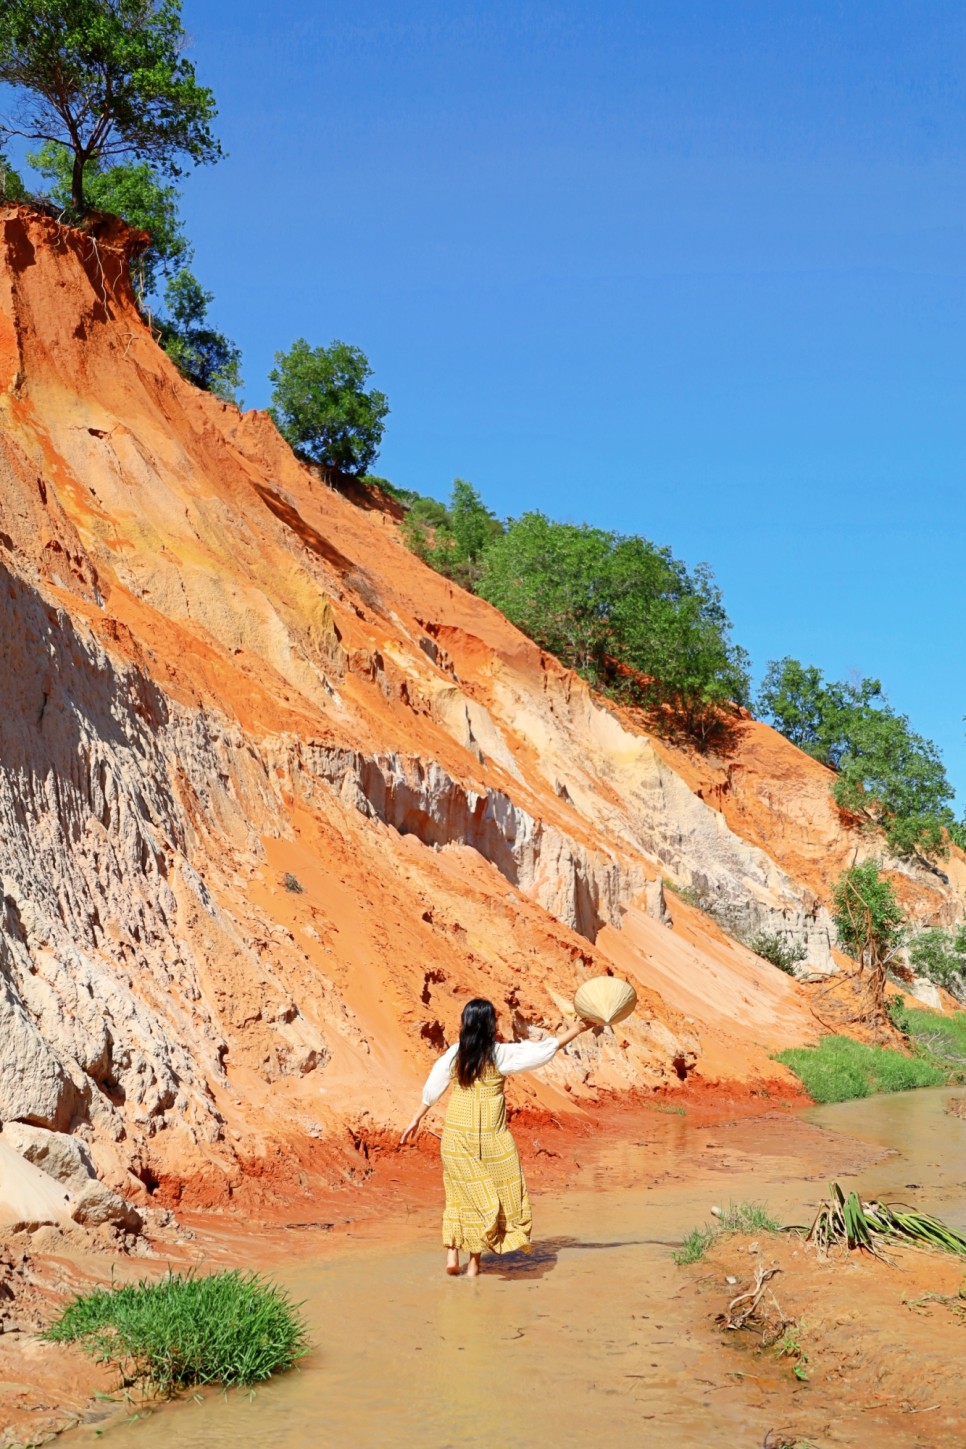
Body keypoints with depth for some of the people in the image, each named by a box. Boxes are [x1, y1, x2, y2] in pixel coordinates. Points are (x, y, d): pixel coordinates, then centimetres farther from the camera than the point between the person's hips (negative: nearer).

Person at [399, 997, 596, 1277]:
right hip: (489, 1136, -3)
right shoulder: (501, 1054, -11)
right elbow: (544, 1049, -5)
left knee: (461, 1191, 17)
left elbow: (432, 1088, 6)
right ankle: (475, 1262, 12)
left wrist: (417, 1119, 19)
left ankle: (451, 1254, 12)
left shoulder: (454, 1054, -2)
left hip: (456, 1135, 3)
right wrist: (578, 1028, 4)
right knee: (497, 1192, 10)